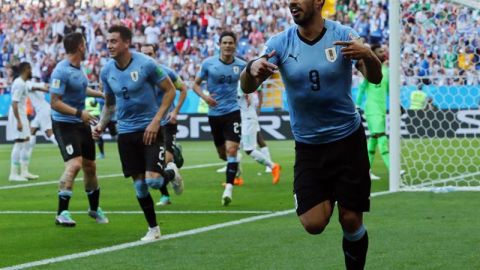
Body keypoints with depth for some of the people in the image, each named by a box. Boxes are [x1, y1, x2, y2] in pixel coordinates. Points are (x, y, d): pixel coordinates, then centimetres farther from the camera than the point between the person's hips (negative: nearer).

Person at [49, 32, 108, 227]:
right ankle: (62, 213, -17)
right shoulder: (61, 71, -19)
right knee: (74, 164, -22)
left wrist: (101, 94, 35)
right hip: (64, 124, -9)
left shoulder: (78, 67, 9)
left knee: (90, 166, 15)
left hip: (81, 123, 9)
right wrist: (79, 112, -30)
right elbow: (55, 102, -23)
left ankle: (94, 209, 33)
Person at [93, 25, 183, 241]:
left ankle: (171, 173, 19)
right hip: (126, 132, 4)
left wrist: (156, 121, -14)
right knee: (139, 184, 3)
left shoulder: (146, 64, -14)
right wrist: (101, 125, 0)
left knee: (153, 180, -16)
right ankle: (153, 228, 17)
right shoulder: (107, 71, 1)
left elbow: (170, 90, -7)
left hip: (150, 129, -4)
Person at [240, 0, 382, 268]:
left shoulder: (343, 35, -8)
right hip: (308, 145, 2)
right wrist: (252, 69, -35)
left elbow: (375, 78, -13)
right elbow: (247, 87, -11)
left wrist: (367, 55, -36)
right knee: (313, 223, -8)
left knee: (351, 221, -2)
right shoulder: (281, 42, -4)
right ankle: (328, 198, 25)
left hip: (348, 140, -1)